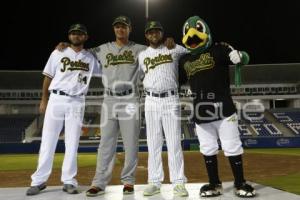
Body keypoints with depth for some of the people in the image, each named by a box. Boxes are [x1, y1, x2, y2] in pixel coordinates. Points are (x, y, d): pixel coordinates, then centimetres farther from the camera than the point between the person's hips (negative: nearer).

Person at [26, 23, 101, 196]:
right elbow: (48, 77, 9)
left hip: (77, 103, 1)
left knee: (72, 144, 2)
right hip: (56, 100, 0)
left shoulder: (91, 58, 10)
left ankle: (69, 181, 11)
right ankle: (39, 181, 12)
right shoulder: (58, 53, 7)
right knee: (48, 141, 2)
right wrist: (44, 99, 6)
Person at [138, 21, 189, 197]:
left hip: (171, 100, -2)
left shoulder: (175, 49, 5)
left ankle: (178, 182, 7)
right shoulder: (142, 55, 12)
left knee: (174, 142, -1)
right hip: (151, 101, 2)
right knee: (153, 143, 5)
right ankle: (154, 182, 14)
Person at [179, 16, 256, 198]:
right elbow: (177, 81, 22)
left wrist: (238, 56, -23)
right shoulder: (184, 60, 13)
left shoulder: (217, 50, -1)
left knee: (232, 147, 4)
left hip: (223, 107, -4)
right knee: (208, 150, 12)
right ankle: (214, 184, 26)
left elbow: (243, 59, -5)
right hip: (201, 112, 5)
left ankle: (240, 183, 20)